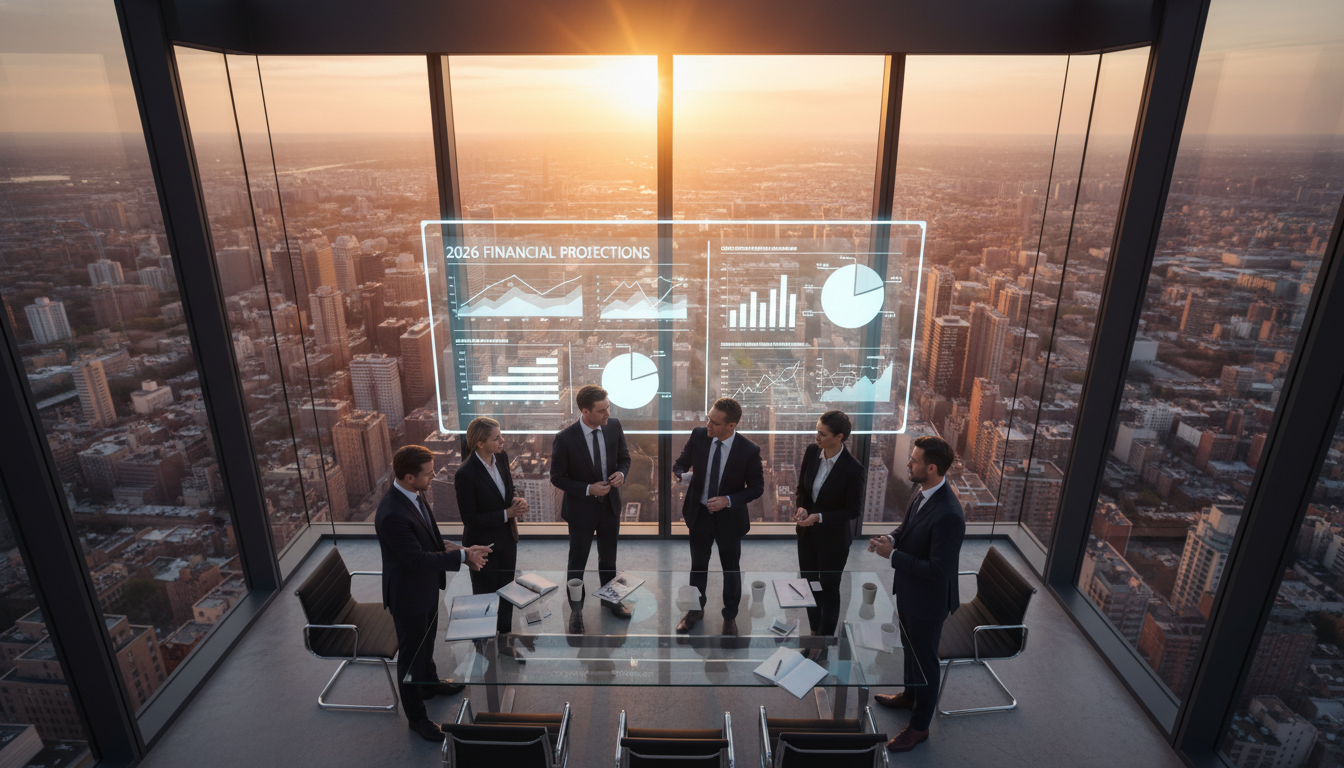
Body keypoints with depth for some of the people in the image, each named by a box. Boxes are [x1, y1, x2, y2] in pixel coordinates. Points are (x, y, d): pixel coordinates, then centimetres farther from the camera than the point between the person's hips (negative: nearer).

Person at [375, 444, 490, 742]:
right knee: (411, 652, 12)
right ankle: (416, 716, 32)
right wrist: (462, 555, -26)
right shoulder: (392, 514, -36)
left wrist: (458, 551, -8)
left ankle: (430, 683, 55)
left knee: (427, 641, 30)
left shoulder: (414, 495, -7)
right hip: (409, 594, -9)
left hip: (427, 585, 9)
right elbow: (418, 559, -32)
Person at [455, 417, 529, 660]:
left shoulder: (501, 457, -8)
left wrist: (516, 500, -13)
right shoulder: (466, 474, -28)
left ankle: (503, 640, 42)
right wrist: (507, 513, -24)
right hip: (483, 546, -6)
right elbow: (470, 518, -23)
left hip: (507, 539, 6)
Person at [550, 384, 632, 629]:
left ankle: (609, 598, 48)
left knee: (608, 557, 23)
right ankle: (576, 609, 36)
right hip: (581, 508, -4)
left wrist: (621, 473, -17)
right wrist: (588, 489, -23)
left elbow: (624, 458, 4)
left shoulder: (614, 426, -11)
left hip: (610, 504, 4)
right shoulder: (565, 438, -24)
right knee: (578, 563, 14)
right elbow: (557, 477, -13)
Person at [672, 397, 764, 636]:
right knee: (698, 564, 21)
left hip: (729, 517, -2)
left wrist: (728, 500, -24)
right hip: (699, 513, 3)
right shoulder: (698, 435, -14)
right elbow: (681, 462, 0)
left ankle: (730, 616, 41)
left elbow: (757, 488, -11)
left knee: (731, 569, 17)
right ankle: (696, 610, 46)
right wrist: (679, 474, -23)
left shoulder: (749, 450, -22)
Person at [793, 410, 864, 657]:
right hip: (807, 532, 5)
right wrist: (802, 508, -16)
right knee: (808, 581, 21)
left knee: (829, 588, 14)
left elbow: (854, 510, -15)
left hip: (834, 537, -5)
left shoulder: (852, 469, -25)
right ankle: (815, 630, 45)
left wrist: (819, 517, -23)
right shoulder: (811, 452, -10)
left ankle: (825, 639, 36)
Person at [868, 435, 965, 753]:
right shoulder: (921, 493, -7)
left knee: (924, 659, 12)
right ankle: (910, 696, 54)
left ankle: (919, 726, 33)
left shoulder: (948, 515, -35)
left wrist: (892, 555, -27)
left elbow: (938, 569, -32)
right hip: (909, 592, 9)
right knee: (909, 647, 29)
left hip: (927, 599, -8)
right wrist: (892, 538, -9)